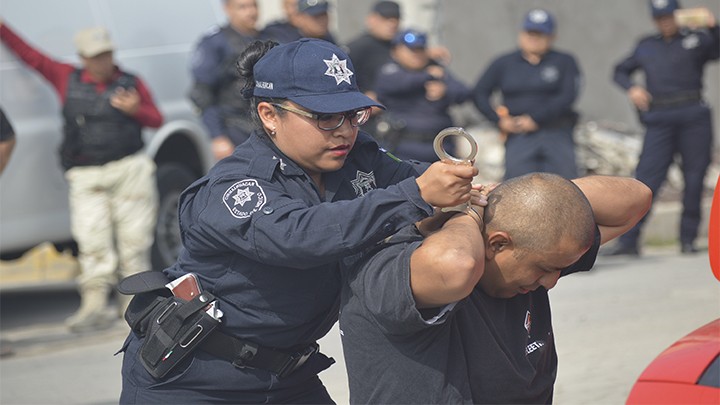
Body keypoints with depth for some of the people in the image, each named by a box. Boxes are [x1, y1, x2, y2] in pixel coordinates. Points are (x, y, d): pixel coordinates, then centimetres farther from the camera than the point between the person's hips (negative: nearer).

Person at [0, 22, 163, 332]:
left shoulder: (131, 83, 8)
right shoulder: (67, 79, 8)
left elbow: (156, 120, 12)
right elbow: (30, 56, 12)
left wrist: (135, 110, -9)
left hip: (130, 170, 0)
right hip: (85, 178, 0)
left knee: (133, 237, 0)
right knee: (92, 241, -8)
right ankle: (94, 307, -9)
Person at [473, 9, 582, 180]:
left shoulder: (565, 62, 8)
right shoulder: (504, 63, 14)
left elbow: (568, 96, -5)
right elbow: (479, 94, 14)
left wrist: (535, 119, -11)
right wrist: (498, 120, -1)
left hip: (557, 135, -1)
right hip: (518, 137, 1)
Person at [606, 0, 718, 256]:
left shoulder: (697, 41, 10)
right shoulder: (646, 47, 19)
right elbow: (621, 71, 25)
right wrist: (631, 88, 4)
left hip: (694, 119, -1)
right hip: (659, 122, 1)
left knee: (694, 180, 0)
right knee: (646, 180, -7)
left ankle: (688, 239, 9)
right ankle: (628, 240, -10)